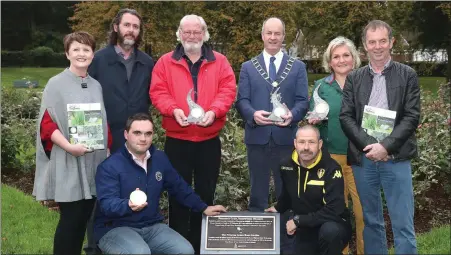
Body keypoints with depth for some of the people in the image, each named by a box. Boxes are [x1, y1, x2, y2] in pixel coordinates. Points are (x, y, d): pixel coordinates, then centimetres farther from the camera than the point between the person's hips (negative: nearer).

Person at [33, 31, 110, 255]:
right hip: (67, 163, -5)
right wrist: (68, 146, -21)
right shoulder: (56, 84, -4)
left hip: (93, 161, 5)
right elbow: (46, 123, -9)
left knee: (84, 217, 9)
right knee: (71, 218, -4)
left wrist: (108, 150, 8)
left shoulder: (96, 86, 12)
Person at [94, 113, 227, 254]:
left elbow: (178, 187, 18)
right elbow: (106, 203, -22)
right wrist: (128, 205, -42)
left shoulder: (160, 158, 7)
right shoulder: (110, 166, -13)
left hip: (152, 226, 6)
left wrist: (203, 208, 20)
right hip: (115, 228, -6)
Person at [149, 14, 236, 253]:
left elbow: (228, 90, -3)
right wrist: (173, 109, -21)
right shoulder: (166, 62, 5)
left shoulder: (219, 62, 6)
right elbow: (157, 91, -4)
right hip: (177, 139, -1)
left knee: (205, 192, 10)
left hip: (209, 139, 1)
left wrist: (214, 111, -19)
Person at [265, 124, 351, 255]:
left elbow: (333, 211, -28)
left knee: (330, 231, -38)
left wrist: (298, 220, -24)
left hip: (333, 225, -5)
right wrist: (278, 208, 13)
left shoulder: (331, 168, -21)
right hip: (305, 229, 6)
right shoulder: (287, 164, -3)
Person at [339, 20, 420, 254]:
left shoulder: (407, 75, 3)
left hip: (395, 158, -2)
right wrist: (368, 146, -11)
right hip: (363, 158, 2)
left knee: (403, 224, 0)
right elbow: (345, 117, 2)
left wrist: (385, 146, -14)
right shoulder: (354, 78, 9)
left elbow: (412, 117, -4)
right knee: (371, 221, 11)